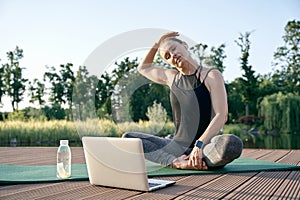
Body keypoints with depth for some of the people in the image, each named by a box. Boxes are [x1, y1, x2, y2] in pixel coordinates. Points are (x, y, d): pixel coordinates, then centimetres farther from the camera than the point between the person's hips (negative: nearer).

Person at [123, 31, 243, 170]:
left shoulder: (211, 75, -1)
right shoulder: (171, 77, 15)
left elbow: (221, 116, -12)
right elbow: (143, 67, 33)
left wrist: (199, 145, -25)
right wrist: (157, 44, 19)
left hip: (205, 145, -4)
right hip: (177, 147, 5)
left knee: (233, 144, -37)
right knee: (128, 138, -9)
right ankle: (176, 161, -25)